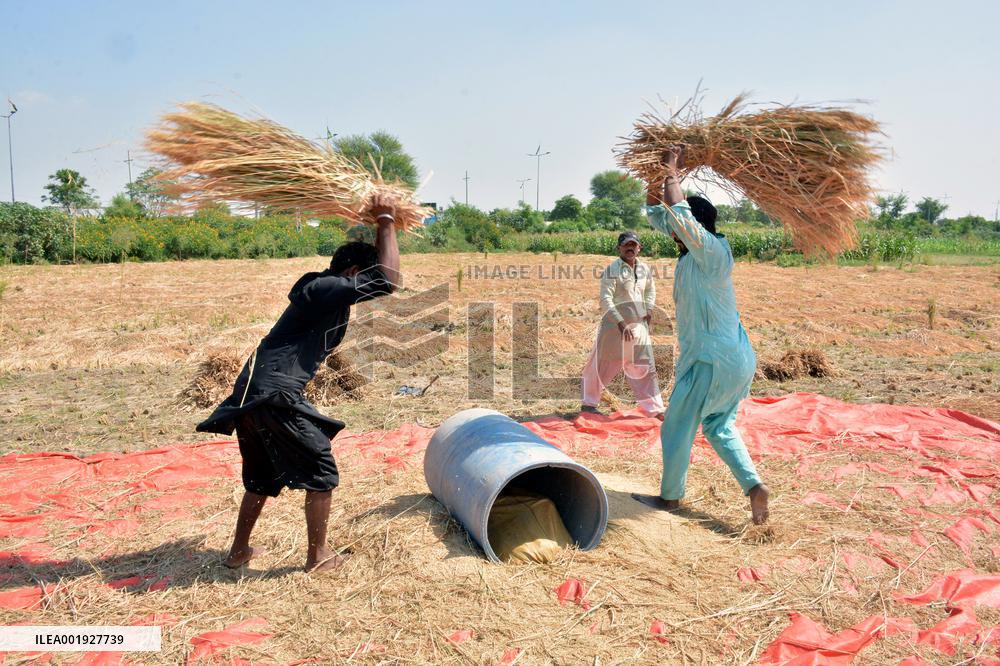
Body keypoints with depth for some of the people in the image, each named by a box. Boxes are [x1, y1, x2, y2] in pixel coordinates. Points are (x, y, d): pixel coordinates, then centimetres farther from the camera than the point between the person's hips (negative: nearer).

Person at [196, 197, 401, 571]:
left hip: (249, 393, 10)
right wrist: (385, 222, -10)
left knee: (261, 476, 25)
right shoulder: (326, 289, -11)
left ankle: (238, 551, 35)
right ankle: (318, 557, 14)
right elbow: (389, 282, -20)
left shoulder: (315, 288, 18)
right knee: (320, 471, 4)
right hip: (275, 396, -10)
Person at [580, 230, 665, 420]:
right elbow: (606, 300, -18)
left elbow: (650, 289, 25)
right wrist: (621, 324, -22)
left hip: (639, 326, 6)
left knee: (645, 367, 9)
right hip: (615, 326, -6)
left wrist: (649, 309, 9)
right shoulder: (612, 270, -13)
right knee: (605, 365, 6)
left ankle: (655, 409, 19)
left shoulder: (644, 268, 7)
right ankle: (589, 403, 24)